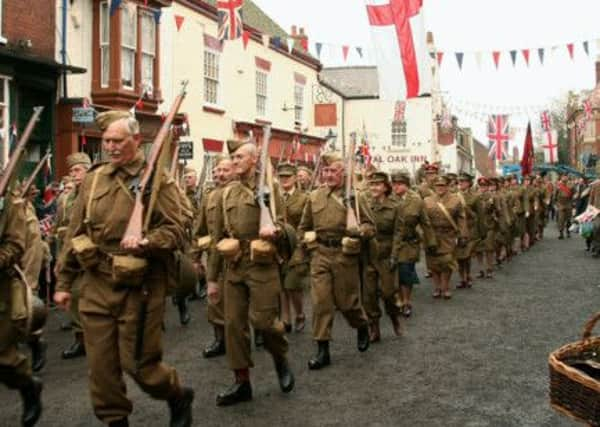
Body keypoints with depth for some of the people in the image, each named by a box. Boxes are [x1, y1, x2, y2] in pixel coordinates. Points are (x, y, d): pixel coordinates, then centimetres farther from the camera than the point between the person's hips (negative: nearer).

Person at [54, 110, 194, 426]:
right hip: (95, 284, 5)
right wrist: (63, 282, 11)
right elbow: (75, 233, 12)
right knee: (101, 364, 7)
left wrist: (146, 243, -31)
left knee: (138, 362, 2)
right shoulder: (93, 179, 9)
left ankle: (180, 397, 31)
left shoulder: (158, 180, -5)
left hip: (138, 286, -5)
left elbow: (174, 230, -10)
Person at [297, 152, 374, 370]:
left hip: (345, 255, -3)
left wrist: (359, 231, -23)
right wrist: (306, 245, 11)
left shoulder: (354, 196, -3)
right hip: (320, 254, 3)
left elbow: (371, 225, -3)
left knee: (347, 301, 7)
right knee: (320, 301, -2)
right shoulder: (314, 196, 8)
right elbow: (304, 226, 20)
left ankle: (362, 326, 39)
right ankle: (322, 349, 5)